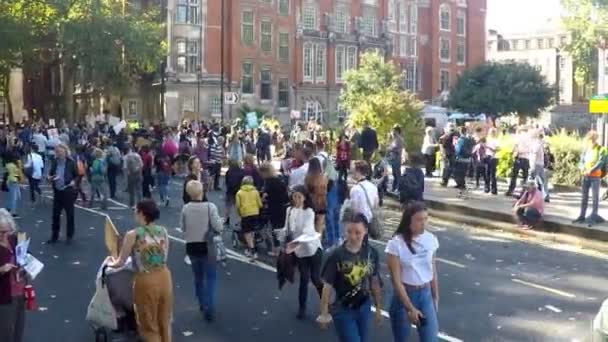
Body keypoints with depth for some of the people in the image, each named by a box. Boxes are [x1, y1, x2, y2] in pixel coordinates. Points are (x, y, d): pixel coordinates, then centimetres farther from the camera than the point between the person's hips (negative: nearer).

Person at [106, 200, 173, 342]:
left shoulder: (132, 235, -12)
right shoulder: (163, 231, 1)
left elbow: (120, 263, -4)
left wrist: (110, 263, 18)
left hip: (146, 281, -4)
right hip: (164, 277, 4)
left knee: (149, 327, 14)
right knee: (165, 323, 22)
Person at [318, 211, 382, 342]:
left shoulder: (371, 253, -7)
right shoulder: (337, 255, -19)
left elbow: (374, 281, 5)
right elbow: (327, 286, -12)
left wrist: (378, 307, 10)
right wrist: (324, 313, -6)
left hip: (364, 308, 4)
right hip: (343, 311, -4)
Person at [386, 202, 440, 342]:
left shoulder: (431, 239, -4)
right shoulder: (396, 243, -17)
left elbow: (433, 271, 8)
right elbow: (396, 280, -15)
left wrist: (435, 297, 13)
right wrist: (410, 308, -16)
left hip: (425, 294, 3)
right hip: (404, 295, -3)